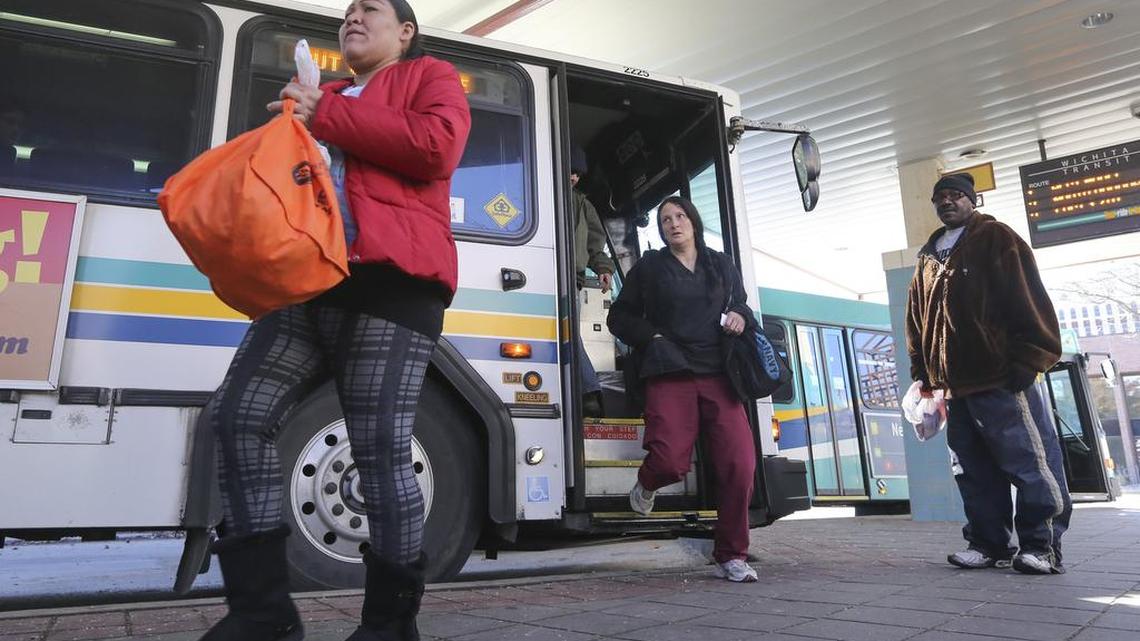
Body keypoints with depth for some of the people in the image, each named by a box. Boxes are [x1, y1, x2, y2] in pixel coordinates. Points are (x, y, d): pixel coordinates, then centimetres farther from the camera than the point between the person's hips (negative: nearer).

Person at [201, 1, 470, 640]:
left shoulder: (430, 76, 14)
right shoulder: (327, 97, 32)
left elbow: (435, 147, -7)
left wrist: (326, 118, -3)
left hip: (388, 282, -7)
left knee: (382, 453, -11)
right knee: (239, 413, -5)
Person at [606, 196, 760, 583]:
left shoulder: (722, 266, 20)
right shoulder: (649, 267, 12)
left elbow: (741, 305, 30)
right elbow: (619, 317, 13)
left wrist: (741, 316, 6)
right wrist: (652, 338, -3)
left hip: (717, 375, 3)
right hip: (670, 375, -2)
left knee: (740, 464, -10)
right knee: (671, 460, -20)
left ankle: (731, 557, 8)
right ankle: (646, 485, 21)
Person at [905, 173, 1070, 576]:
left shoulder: (996, 239, 1)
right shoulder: (928, 258, 19)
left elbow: (1028, 299, -8)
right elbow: (917, 319, 20)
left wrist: (1028, 359, -14)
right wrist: (922, 372, 13)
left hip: (1001, 379, -6)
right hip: (956, 386, 6)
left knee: (1030, 463, -2)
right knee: (976, 471, 10)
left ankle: (1042, 544, 8)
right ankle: (988, 542, 19)